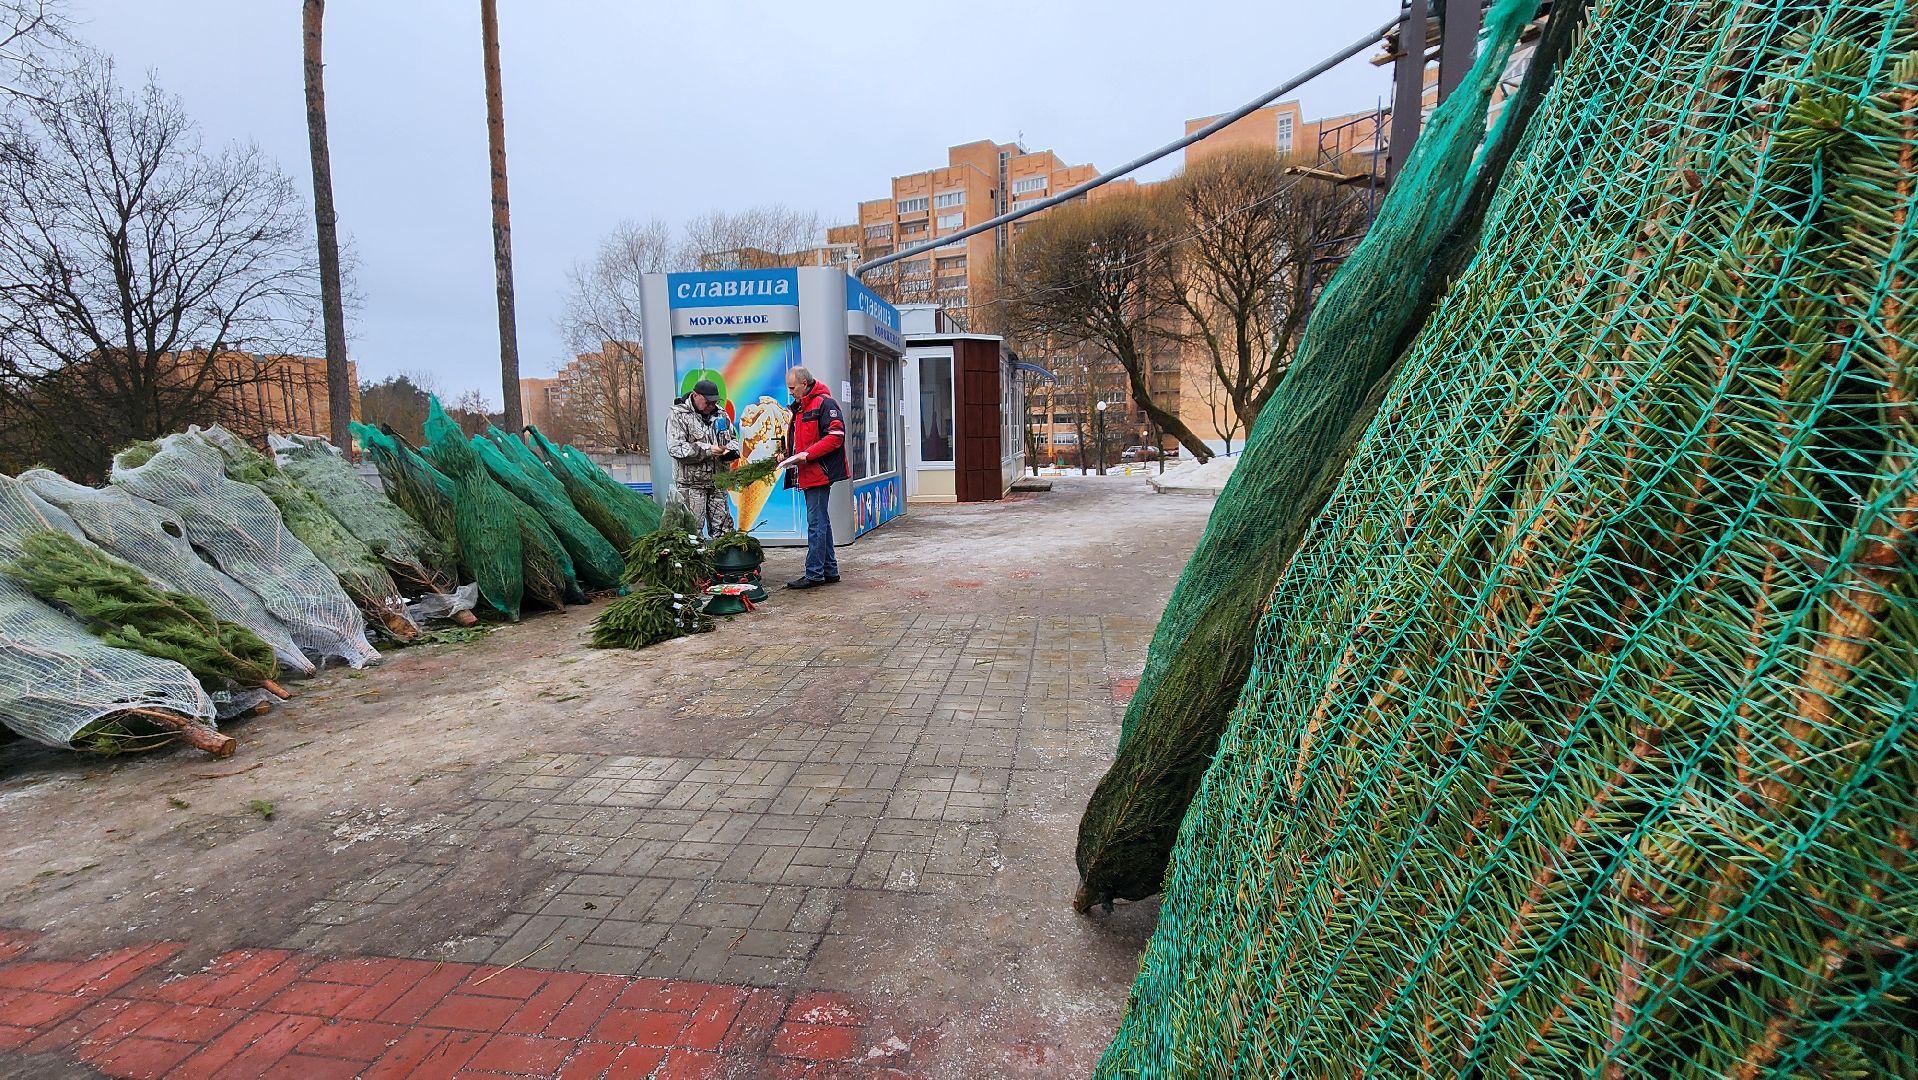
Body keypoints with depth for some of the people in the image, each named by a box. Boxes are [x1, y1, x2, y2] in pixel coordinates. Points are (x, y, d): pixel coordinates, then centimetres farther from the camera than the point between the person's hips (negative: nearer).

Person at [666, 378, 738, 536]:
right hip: (691, 483, -5)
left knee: (723, 529, 8)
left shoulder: (719, 414, 10)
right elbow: (675, 448, -15)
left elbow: (731, 439, 20)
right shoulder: (678, 415, -6)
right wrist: (707, 450, -21)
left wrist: (730, 450, -5)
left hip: (716, 482, 6)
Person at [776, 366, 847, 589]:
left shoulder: (824, 404, -10)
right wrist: (789, 455, 8)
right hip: (807, 474, 10)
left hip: (819, 473, -10)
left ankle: (814, 574, -3)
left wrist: (806, 454, -20)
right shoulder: (800, 407, 19)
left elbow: (835, 436, -19)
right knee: (821, 522, 13)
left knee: (816, 523, -7)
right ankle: (829, 571, 20)